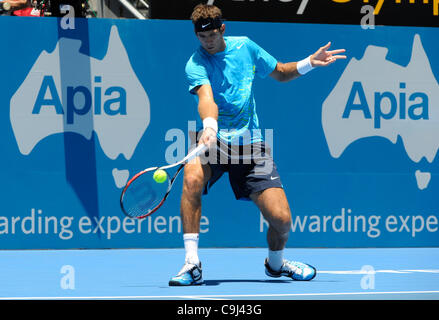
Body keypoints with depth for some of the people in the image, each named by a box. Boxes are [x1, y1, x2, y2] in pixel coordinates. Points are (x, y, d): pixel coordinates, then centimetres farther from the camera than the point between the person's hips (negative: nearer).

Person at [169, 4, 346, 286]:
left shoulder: (244, 46, 5)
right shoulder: (196, 64, -9)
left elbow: (280, 73, 20)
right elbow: (207, 99, -29)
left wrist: (310, 63, 4)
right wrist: (209, 127, -49)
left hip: (250, 144, 3)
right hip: (214, 140, -3)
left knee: (281, 218, -8)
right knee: (192, 176, -36)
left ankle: (276, 263, 28)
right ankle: (192, 265, -29)